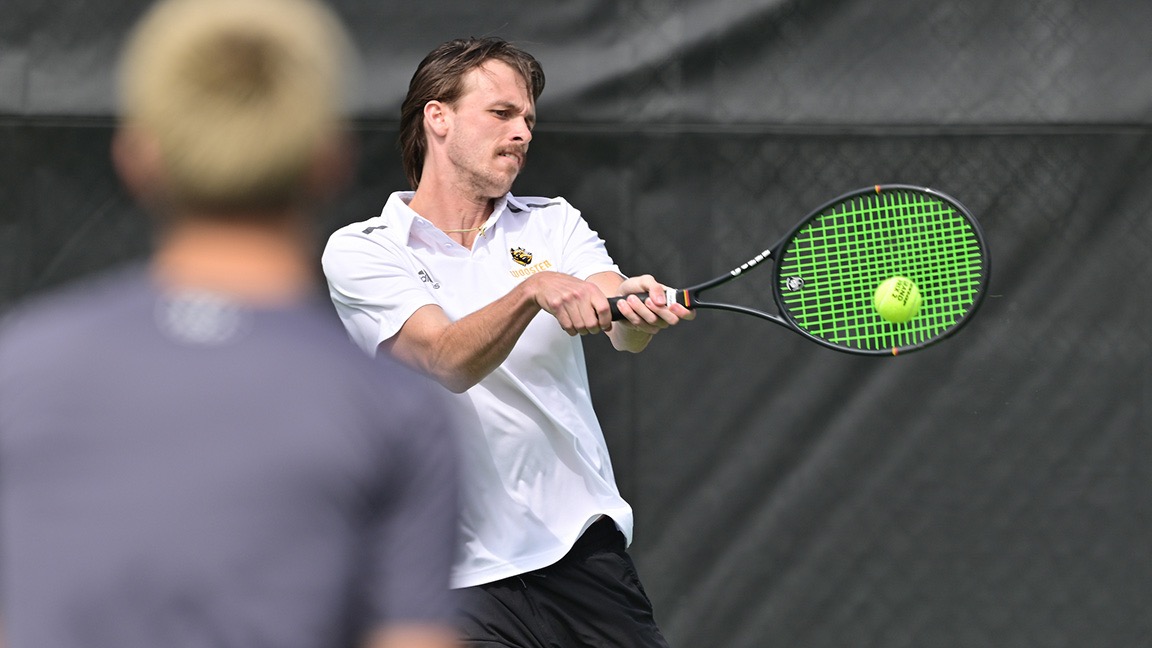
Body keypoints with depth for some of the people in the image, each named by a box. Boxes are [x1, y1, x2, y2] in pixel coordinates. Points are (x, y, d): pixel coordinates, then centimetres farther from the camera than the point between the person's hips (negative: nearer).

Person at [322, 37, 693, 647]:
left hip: (587, 549, 3)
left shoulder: (554, 224, 10)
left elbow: (624, 333, -8)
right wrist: (535, 290, -35)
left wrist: (643, 310, -32)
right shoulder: (359, 251, -2)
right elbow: (448, 362, -18)